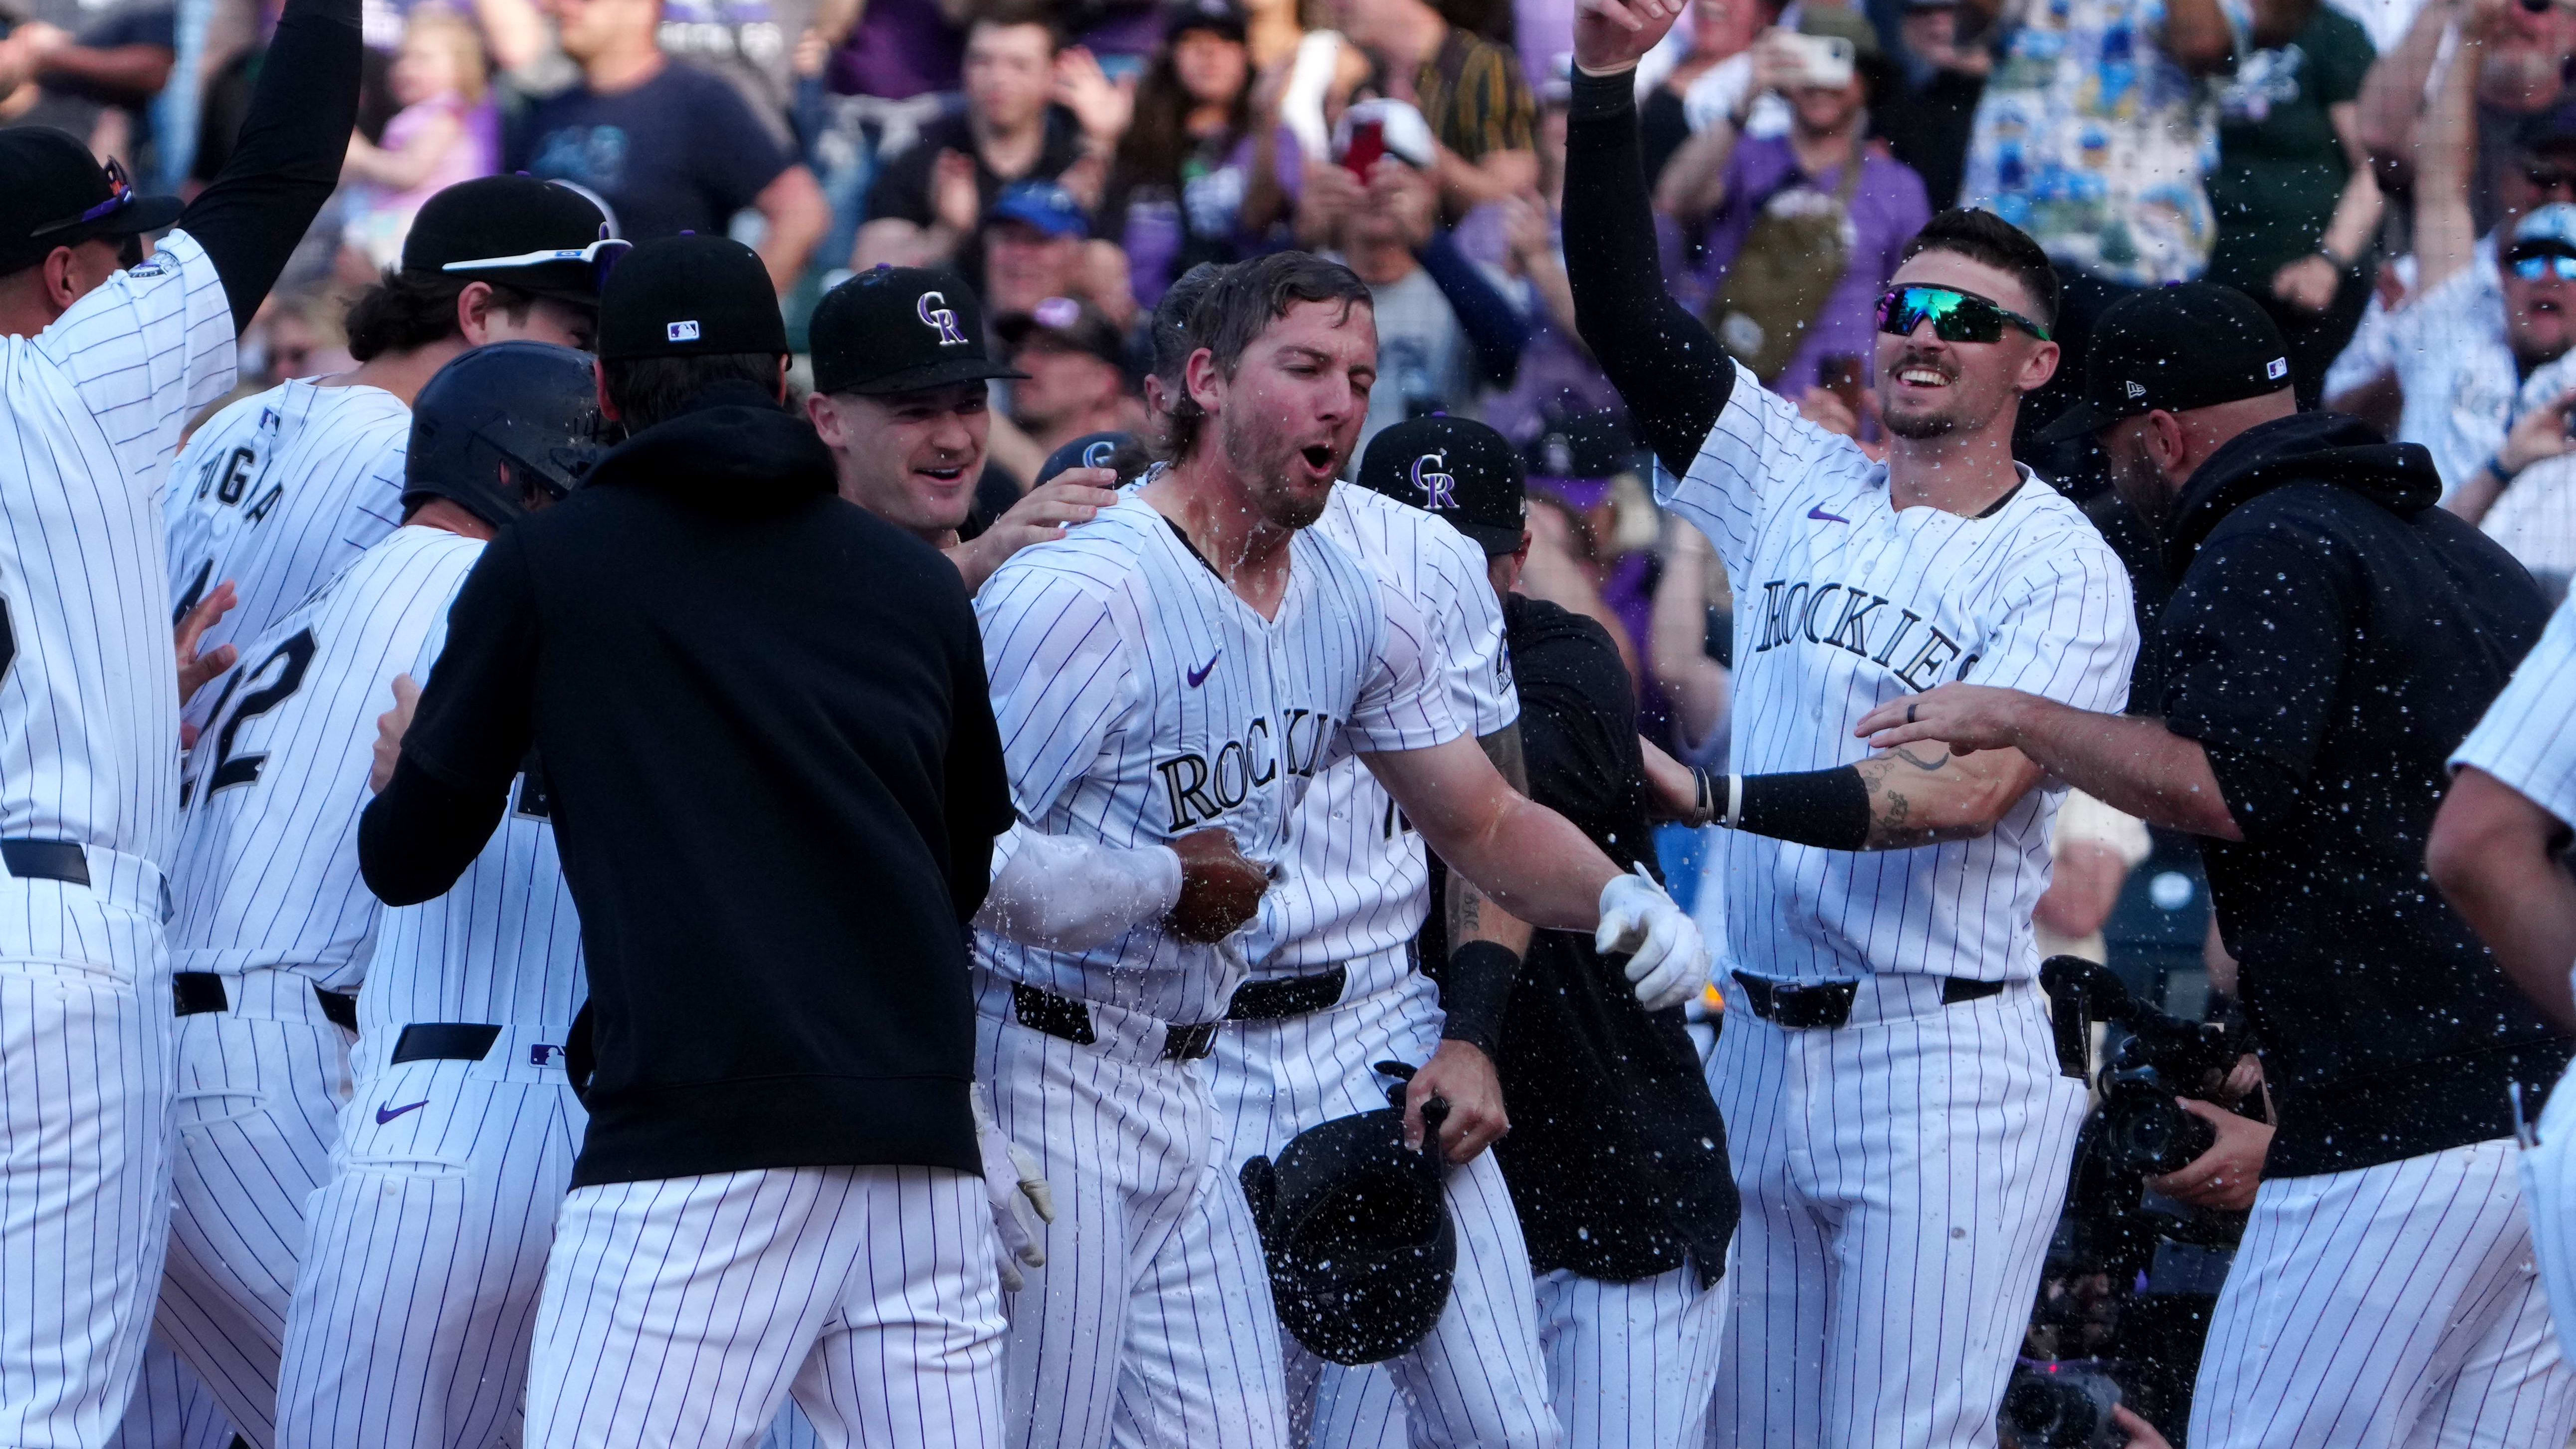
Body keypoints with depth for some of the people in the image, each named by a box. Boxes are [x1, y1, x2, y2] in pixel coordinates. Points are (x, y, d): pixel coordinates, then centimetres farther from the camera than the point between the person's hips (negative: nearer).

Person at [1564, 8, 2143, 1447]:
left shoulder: (2064, 571, -6)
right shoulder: (1800, 483, 10)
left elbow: (1961, 796, -18)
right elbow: (1630, 318, 4)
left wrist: (1714, 797, -24)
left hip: (1944, 1070, -6)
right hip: (1762, 1045, 6)